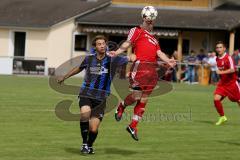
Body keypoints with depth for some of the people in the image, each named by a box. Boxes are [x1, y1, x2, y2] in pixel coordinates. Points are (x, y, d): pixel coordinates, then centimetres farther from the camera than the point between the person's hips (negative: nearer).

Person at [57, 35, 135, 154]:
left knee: (93, 129, -4)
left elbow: (127, 59, -12)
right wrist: (64, 77, 35)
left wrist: (131, 57, -38)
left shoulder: (111, 60, -2)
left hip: (101, 98, -1)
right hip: (86, 94, 1)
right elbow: (79, 68, 24)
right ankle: (84, 143, -12)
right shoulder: (89, 59, 5)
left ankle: (90, 146, 30)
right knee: (85, 113, -30)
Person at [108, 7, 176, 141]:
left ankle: (133, 126, 14)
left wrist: (168, 61, -4)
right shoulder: (137, 31, 10)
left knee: (143, 101, 6)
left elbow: (159, 53, 16)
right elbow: (127, 44, -3)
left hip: (152, 70, 7)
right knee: (136, 96, -13)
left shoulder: (154, 39, 28)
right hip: (140, 67, -6)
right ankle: (121, 107, 19)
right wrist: (117, 52, -21)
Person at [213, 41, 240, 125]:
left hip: (232, 82, -6)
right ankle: (222, 117, 6)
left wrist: (221, 72, -30)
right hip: (222, 83, 6)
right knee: (216, 99, -11)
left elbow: (232, 70, -28)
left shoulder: (228, 58, -17)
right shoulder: (217, 59, 5)